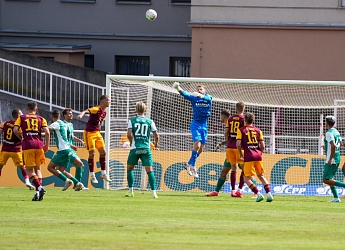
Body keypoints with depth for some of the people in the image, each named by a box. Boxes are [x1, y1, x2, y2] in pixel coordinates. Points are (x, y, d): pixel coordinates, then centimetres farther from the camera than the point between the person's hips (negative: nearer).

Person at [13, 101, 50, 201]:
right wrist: (47, 145, 10)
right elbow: (47, 132, 0)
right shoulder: (41, 119, 11)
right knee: (38, 168, 15)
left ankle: (39, 187, -23)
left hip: (27, 145, -2)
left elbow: (15, 130, -4)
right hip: (39, 144, 2)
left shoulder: (21, 118, 10)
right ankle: (39, 188, 2)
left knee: (29, 169, 0)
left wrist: (21, 138, 13)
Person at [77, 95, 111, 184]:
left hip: (97, 133, 8)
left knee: (103, 152, 5)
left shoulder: (104, 112, 8)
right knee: (92, 153, -5)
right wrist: (82, 114, -57)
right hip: (89, 133, -8)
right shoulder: (96, 109, -18)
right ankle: (92, 176, 4)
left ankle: (103, 173, 15)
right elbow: (87, 111, -36)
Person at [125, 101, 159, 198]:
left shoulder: (132, 121, 2)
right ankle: (154, 192, -11)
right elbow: (156, 135, 5)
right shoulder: (150, 121, 4)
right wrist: (156, 144, 24)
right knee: (149, 170, -2)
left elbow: (129, 134, -10)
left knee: (129, 169, 16)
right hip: (146, 149, 1)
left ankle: (131, 191, 14)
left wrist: (131, 142, 10)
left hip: (135, 148, -1)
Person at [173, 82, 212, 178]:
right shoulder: (194, 98, 0)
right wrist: (179, 89, -39)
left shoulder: (208, 98, 2)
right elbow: (186, 95, -18)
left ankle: (189, 164, 23)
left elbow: (208, 98, -22)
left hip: (204, 126, 3)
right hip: (195, 124, -3)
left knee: (200, 150, 6)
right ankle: (192, 166, -13)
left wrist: (201, 96, -45)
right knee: (197, 145, -20)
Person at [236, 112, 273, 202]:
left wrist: (241, 155, 7)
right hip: (258, 156, 4)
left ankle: (258, 194, -15)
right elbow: (263, 146, 6)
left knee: (247, 179, 1)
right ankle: (269, 193, 6)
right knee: (261, 176, 18)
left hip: (248, 157, -4)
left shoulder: (241, 130, 2)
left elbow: (238, 144, -7)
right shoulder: (258, 130, 11)